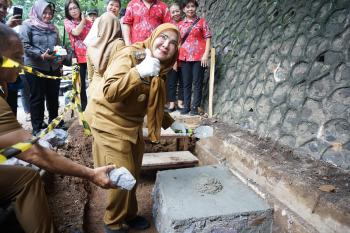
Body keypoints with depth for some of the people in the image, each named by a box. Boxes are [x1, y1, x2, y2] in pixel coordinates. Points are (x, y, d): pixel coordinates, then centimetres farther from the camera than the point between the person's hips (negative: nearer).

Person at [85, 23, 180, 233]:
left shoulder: (161, 67, 4)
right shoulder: (129, 56, -21)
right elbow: (109, 93, -33)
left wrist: (169, 121, 15)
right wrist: (139, 72, -40)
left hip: (132, 124, 8)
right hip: (109, 122, -8)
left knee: (134, 174, 15)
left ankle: (129, 214, 40)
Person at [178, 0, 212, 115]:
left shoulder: (202, 21, 5)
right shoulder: (180, 24, 13)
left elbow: (207, 38, 0)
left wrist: (206, 54, -11)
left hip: (199, 57, -3)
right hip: (185, 57, 3)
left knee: (197, 83, 0)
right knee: (186, 83, 6)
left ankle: (195, 107, 6)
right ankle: (186, 106, 14)